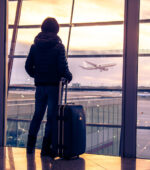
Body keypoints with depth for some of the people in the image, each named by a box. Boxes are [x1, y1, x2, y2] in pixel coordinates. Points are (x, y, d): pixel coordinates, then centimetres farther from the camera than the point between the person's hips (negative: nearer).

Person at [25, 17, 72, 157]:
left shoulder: (35, 46, 5)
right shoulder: (58, 46, -7)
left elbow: (28, 66, 5)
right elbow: (62, 67, -13)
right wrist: (68, 76, 6)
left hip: (40, 86, 4)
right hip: (54, 85, -4)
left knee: (37, 115, 15)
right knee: (52, 116, 2)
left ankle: (30, 146, 19)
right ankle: (46, 148, 3)